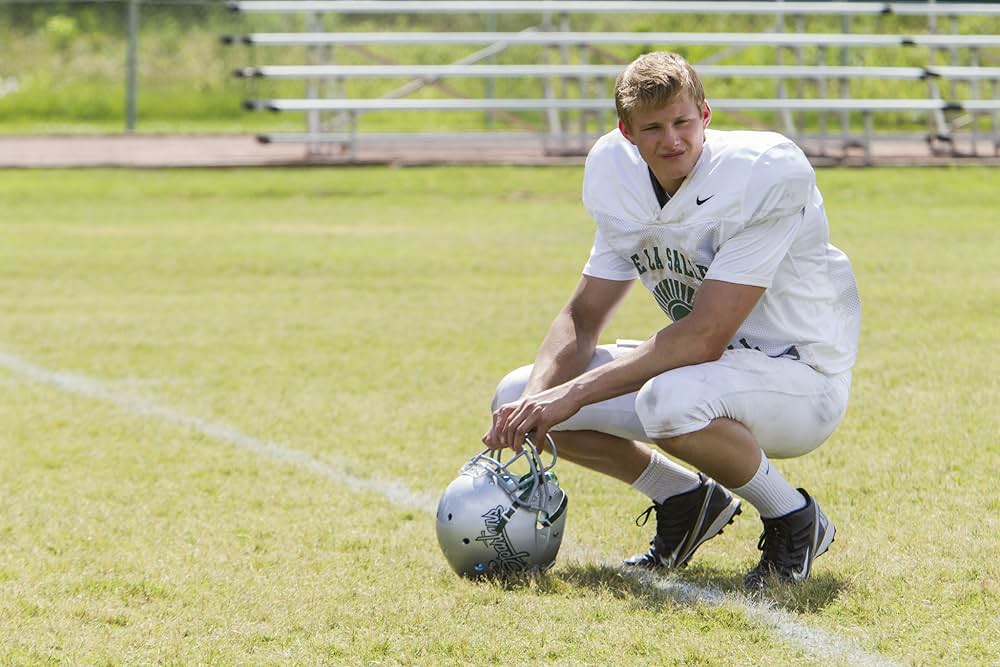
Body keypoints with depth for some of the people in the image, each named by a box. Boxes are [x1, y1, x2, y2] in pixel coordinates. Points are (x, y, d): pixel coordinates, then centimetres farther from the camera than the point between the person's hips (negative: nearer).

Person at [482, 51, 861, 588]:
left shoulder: (765, 174, -24)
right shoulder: (620, 178, -2)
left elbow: (704, 336, -29)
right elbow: (583, 317, 3)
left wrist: (574, 394, -29)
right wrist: (534, 401, -18)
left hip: (804, 378, -7)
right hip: (702, 368, 7)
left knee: (672, 400, -39)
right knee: (519, 396, -4)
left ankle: (794, 519, -11)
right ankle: (687, 500, 12)